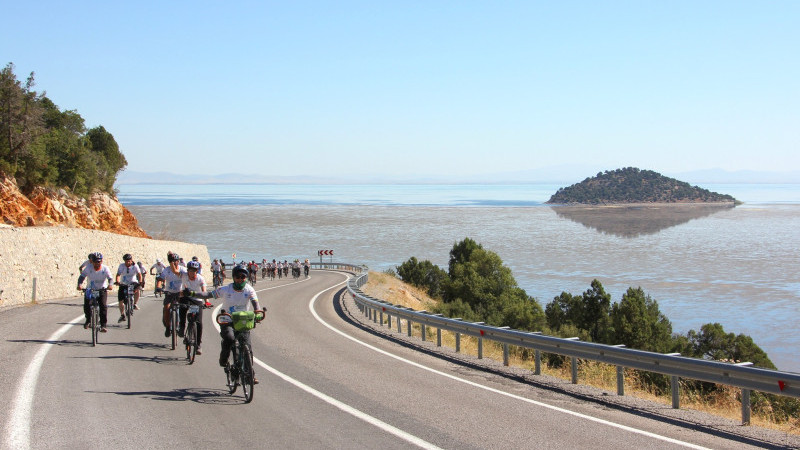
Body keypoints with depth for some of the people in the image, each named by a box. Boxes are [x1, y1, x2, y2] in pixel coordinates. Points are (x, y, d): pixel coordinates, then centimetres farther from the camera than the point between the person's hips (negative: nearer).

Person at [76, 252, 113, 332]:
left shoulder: (105, 268, -10)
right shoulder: (88, 268, -10)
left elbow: (110, 278, -19)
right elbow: (82, 277, -16)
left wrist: (110, 285, -41)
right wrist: (79, 285, -37)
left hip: (102, 290, -1)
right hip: (90, 290, 1)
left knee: (103, 306, -17)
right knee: (86, 306, -12)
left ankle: (103, 325, -12)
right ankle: (88, 320, 18)